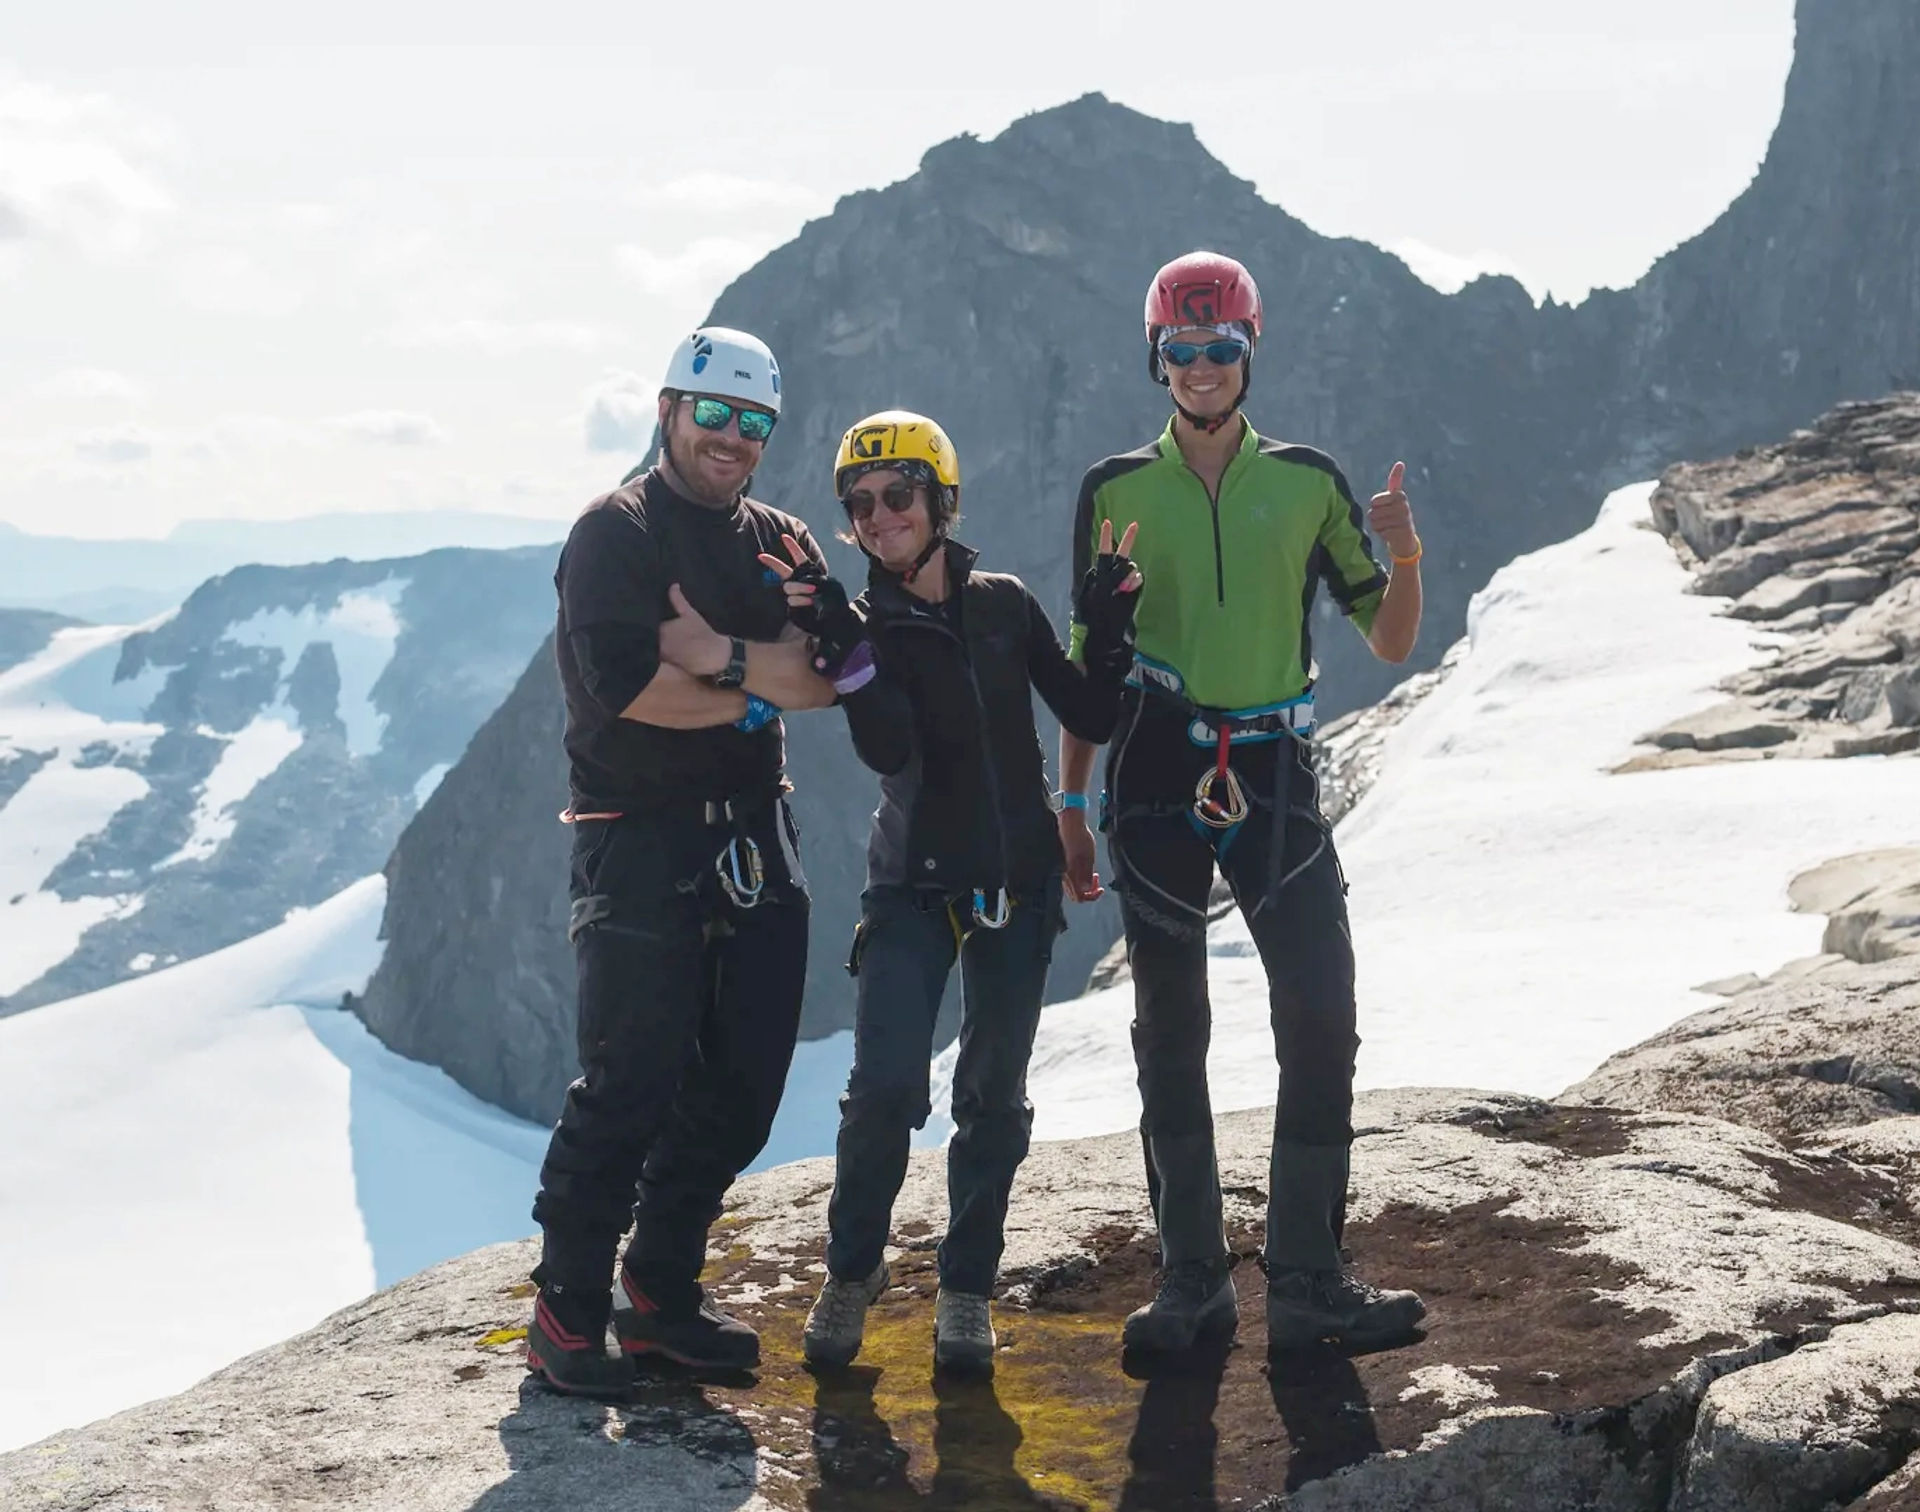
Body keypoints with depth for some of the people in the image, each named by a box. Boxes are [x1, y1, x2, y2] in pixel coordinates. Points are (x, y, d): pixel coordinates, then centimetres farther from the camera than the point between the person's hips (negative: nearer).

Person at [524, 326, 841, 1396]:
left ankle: (662, 1292, 23)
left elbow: (831, 675, -3)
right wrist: (755, 695, -8)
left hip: (758, 839, 7)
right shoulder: (616, 533, -4)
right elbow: (627, 683, -19)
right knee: (631, 1085, -8)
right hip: (643, 839, -7)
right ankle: (567, 1310, 5)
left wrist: (725, 655, -18)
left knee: (742, 1086, 9)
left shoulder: (784, 544, 14)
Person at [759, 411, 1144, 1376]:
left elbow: (1092, 719, 5)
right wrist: (841, 640, -31)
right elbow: (889, 748, -22)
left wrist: (1109, 625, -7)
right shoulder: (863, 627, -4)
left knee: (993, 1097, 5)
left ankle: (967, 1287, 18)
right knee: (885, 1086, -13)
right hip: (915, 887, -2)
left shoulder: (1004, 605, 3)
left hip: (1018, 881, 2)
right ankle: (851, 1271, 7)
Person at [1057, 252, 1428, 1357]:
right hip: (1157, 778, 0)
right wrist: (1072, 804, 8)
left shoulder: (1307, 480, 6)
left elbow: (1390, 643, 8)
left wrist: (1406, 560, -12)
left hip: (1276, 776, 0)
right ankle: (1194, 1287, 13)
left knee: (1323, 1020, -8)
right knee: (1171, 1036, 4)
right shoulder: (1116, 491, 5)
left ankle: (1308, 1281, 2)